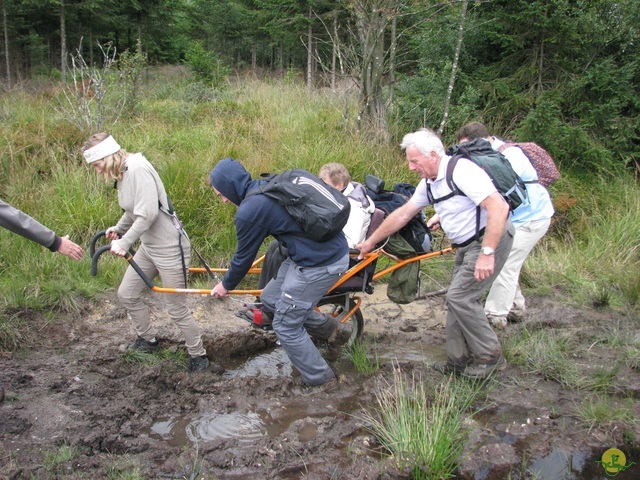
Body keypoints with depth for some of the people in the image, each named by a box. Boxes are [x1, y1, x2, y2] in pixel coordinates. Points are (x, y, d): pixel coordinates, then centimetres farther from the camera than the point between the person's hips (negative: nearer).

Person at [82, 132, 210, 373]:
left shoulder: (138, 169, -23)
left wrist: (124, 243, -25)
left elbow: (147, 215, -29)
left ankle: (199, 355, 21)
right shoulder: (122, 173, 6)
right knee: (126, 294, 18)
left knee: (177, 309, 1)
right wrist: (118, 228, 7)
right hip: (148, 246, 10)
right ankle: (148, 339, 40)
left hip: (169, 247, -10)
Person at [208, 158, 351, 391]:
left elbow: (244, 258, -2)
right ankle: (333, 330, 27)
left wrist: (226, 285, 17)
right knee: (270, 298, 20)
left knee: (286, 326, 7)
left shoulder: (249, 211, -16)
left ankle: (320, 380, 22)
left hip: (319, 265, -9)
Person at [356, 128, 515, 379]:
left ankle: (490, 356, 4)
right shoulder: (429, 184, 6)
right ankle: (459, 359, 19)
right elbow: (401, 215, 14)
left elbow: (499, 207, -30)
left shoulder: (461, 170, -23)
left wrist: (487, 253, -33)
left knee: (460, 297, -11)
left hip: (490, 238, -9)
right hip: (466, 245, 9)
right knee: (458, 298, 9)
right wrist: (370, 242, 16)